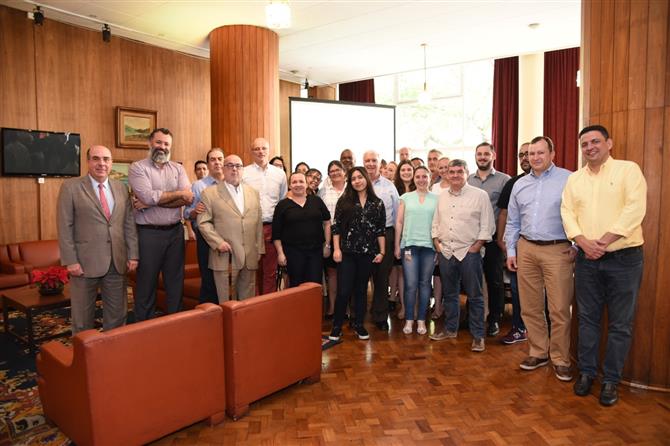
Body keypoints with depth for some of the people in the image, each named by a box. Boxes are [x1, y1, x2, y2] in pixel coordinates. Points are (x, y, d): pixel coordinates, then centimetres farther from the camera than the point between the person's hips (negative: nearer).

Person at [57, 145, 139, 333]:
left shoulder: (121, 188, 9)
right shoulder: (70, 187, -2)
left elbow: (129, 224, 8)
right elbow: (65, 227, -5)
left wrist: (133, 255, 2)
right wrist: (70, 261, -10)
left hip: (117, 262, 3)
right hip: (85, 262, -3)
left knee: (117, 314, 11)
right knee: (83, 316, 10)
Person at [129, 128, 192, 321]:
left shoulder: (178, 168, 8)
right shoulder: (137, 167, -2)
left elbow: (188, 198, -7)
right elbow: (148, 196, -18)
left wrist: (152, 202, -14)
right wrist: (178, 193, -9)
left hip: (175, 231, 4)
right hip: (148, 233, -3)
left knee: (175, 281, 12)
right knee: (146, 283, 8)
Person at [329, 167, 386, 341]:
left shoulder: (377, 203, 4)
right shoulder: (344, 201, 1)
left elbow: (381, 230, 5)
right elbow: (336, 226, -1)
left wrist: (381, 252, 1)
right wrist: (336, 249, -8)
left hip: (368, 253, 2)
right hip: (347, 252, -1)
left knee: (361, 290, 12)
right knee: (344, 291, -3)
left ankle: (359, 325, 25)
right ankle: (337, 326, 14)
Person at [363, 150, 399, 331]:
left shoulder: (389, 186, 8)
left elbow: (397, 213, 8)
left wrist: (397, 239, 5)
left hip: (385, 235, 1)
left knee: (382, 278, 8)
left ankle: (380, 316, 22)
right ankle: (357, 315, 20)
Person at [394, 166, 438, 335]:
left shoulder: (436, 199, 6)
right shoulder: (405, 197, 7)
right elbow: (399, 222, 6)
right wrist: (397, 246, 2)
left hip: (429, 246, 0)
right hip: (409, 245, 0)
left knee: (425, 283, 7)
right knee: (410, 284, -2)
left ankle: (421, 320, 18)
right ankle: (409, 320, 12)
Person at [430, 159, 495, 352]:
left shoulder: (480, 195, -5)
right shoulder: (442, 197, 10)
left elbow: (487, 225, -6)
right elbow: (436, 223, 15)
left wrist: (476, 246, -11)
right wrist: (437, 243, 5)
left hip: (469, 252, -5)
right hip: (446, 252, 5)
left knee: (474, 296, 3)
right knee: (449, 294, 15)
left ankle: (478, 336, 15)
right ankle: (450, 329, 30)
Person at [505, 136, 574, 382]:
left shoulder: (568, 180, -3)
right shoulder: (520, 184, 12)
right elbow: (512, 222, 15)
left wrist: (577, 246, -10)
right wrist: (511, 251, 11)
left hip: (558, 251, -5)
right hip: (526, 249, 5)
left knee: (559, 309, -1)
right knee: (530, 307, 10)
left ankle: (560, 359, 16)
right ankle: (538, 352, 25)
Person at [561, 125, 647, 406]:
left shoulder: (629, 170, -1)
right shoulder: (574, 179, 10)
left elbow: (635, 209, -13)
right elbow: (567, 213, 3)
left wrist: (604, 241, -18)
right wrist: (584, 242, -13)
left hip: (624, 258, -3)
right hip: (586, 259, 3)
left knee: (620, 324, 5)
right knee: (587, 319, 11)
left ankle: (611, 380, 18)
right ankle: (586, 372, 24)